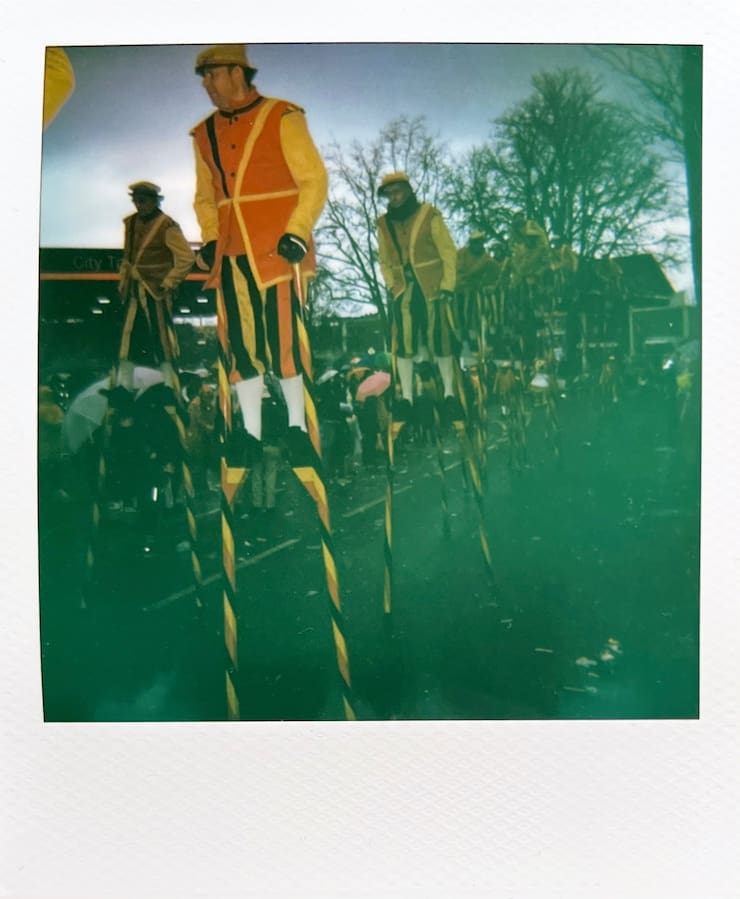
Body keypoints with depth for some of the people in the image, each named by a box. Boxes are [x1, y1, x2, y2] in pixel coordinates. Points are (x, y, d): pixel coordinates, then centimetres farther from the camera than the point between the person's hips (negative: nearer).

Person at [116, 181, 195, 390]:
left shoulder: (167, 226, -11)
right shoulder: (131, 223, 11)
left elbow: (187, 257, -14)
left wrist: (168, 284, -13)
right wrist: (122, 283, 12)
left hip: (156, 291, -7)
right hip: (134, 290, 7)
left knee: (162, 340, -3)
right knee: (126, 339, 8)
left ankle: (169, 387, 5)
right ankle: (124, 385, 17)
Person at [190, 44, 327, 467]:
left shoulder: (282, 118, 0)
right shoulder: (205, 133, 16)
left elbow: (314, 180, -3)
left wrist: (296, 234, -13)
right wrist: (209, 240, 7)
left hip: (277, 248, -5)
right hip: (232, 255, 5)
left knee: (285, 337, -6)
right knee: (241, 342, 4)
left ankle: (297, 427, 6)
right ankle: (251, 433, 10)